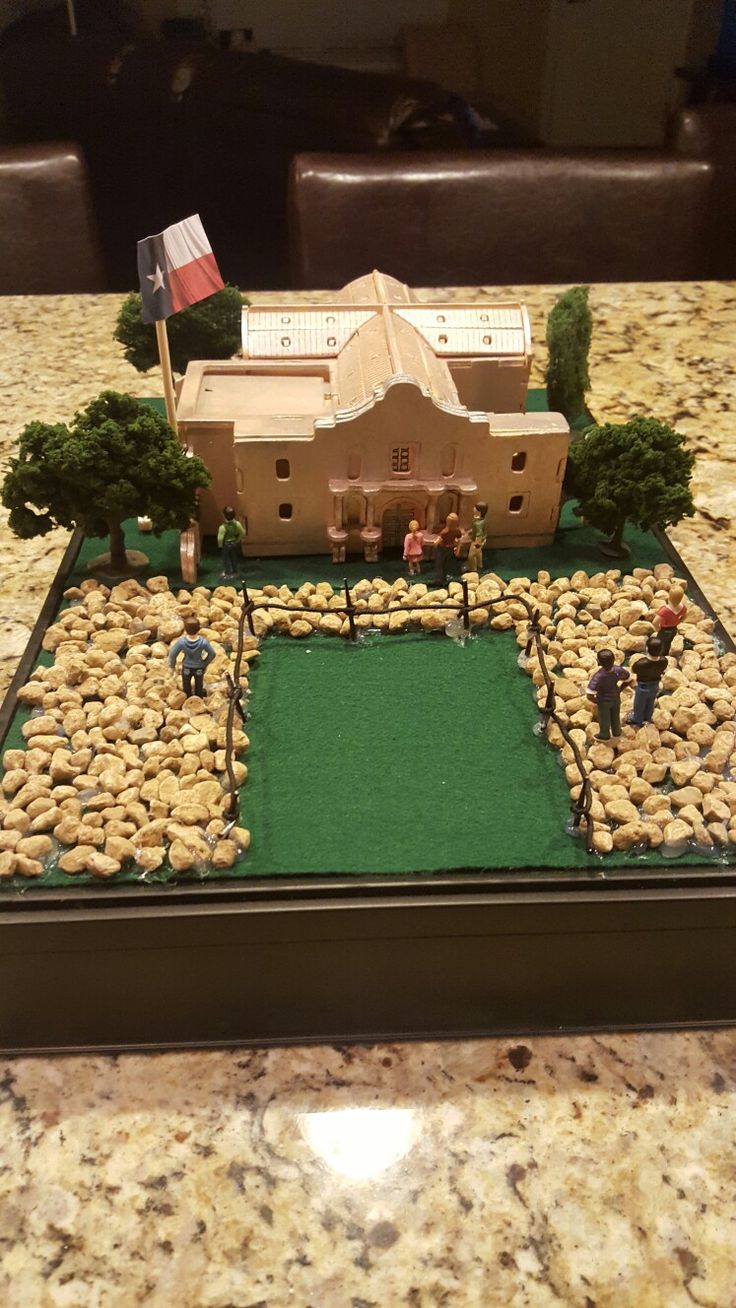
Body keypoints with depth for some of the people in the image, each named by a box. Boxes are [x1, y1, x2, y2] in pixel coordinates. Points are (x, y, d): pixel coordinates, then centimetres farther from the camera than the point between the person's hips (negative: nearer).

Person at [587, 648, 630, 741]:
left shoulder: (598, 676, -40)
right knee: (615, 717, 31)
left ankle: (604, 736, 51)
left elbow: (590, 695, -41)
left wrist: (596, 700, -18)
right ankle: (616, 733, 56)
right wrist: (619, 690, 6)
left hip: (604, 701, -4)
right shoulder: (618, 670, -28)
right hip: (616, 698, 4)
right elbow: (628, 679, -8)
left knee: (604, 719, 26)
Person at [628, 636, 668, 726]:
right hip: (655, 686, 4)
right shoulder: (664, 661, -29)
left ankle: (637, 721, 52)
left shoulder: (641, 664, -43)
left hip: (643, 687, -4)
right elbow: (663, 671, -7)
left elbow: (633, 670, -21)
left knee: (639, 705, 27)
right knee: (650, 703, 33)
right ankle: (647, 718, 59)